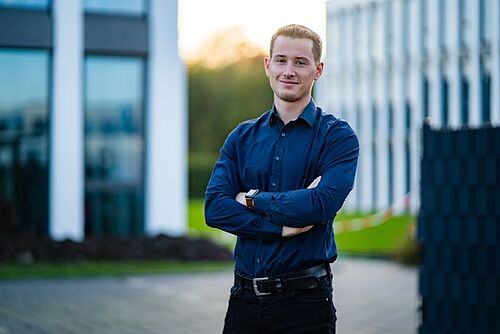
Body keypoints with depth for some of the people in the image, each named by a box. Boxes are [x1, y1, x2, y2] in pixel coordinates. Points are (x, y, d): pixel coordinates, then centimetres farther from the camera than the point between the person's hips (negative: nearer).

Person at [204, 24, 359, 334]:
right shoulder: (242, 137, 8)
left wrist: (253, 199, -8)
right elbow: (215, 208, -4)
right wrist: (281, 226, -16)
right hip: (245, 297, 4)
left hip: (304, 299, -3)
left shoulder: (337, 136, -3)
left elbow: (321, 204, -19)